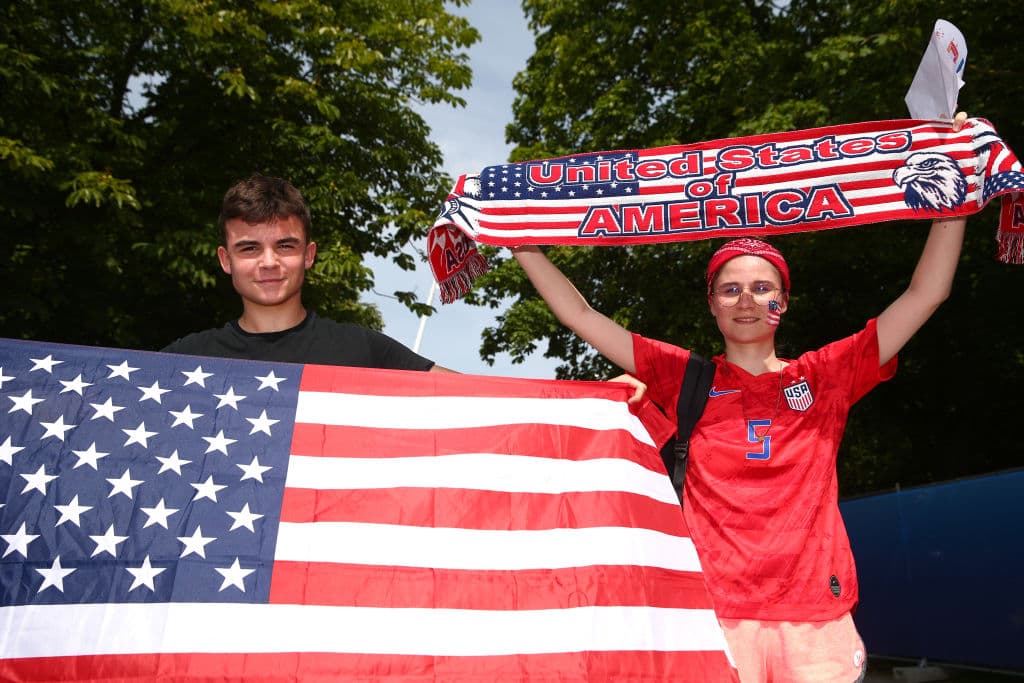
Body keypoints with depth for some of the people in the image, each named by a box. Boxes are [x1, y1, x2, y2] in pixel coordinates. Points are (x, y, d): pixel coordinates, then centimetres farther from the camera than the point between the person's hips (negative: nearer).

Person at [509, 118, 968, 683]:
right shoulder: (685, 378, 6)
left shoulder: (823, 376, 9)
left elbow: (925, 294, 8)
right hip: (718, 616, -1)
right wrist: (517, 239, 3)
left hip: (818, 619, 2)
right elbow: (579, 315, 5)